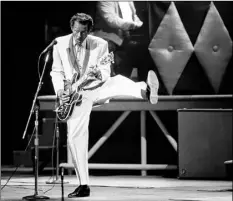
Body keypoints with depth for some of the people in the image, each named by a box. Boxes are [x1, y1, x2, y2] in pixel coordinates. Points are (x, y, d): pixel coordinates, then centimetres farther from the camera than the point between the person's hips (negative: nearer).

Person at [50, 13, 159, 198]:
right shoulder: (60, 44, -1)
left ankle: (146, 91, -63)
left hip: (97, 89, 0)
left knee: (117, 81, -32)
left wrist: (98, 74, -30)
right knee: (74, 137, -10)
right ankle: (83, 185, -4)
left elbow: (106, 73, -5)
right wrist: (60, 90, -11)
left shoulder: (100, 44, -4)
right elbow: (56, 71, 8)